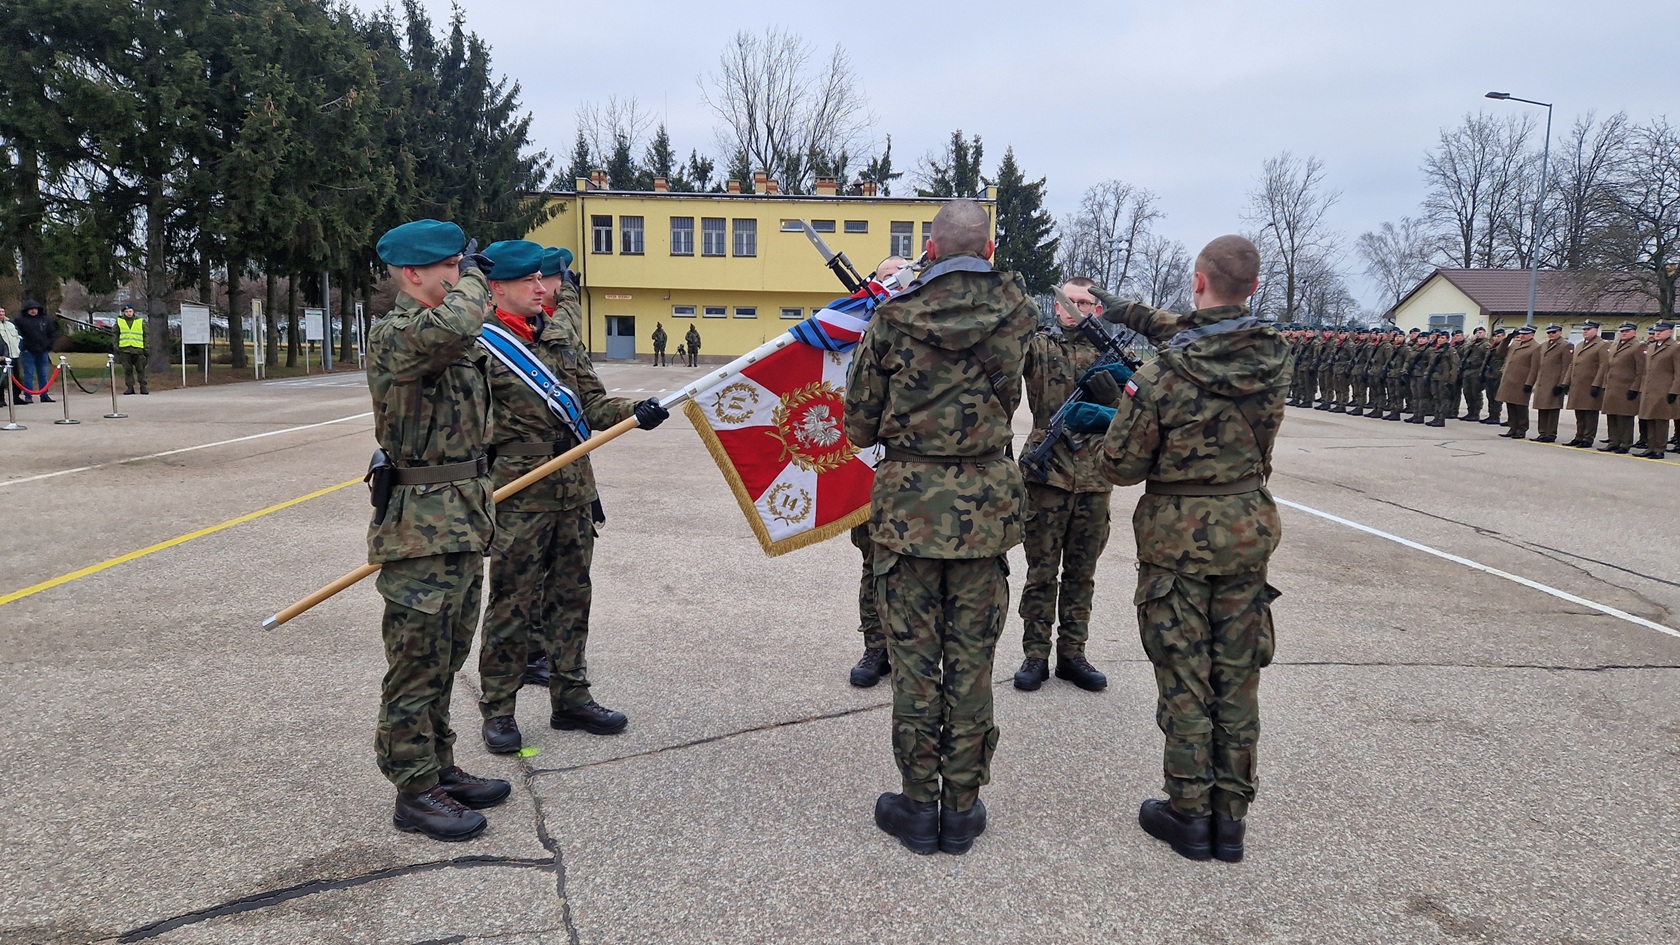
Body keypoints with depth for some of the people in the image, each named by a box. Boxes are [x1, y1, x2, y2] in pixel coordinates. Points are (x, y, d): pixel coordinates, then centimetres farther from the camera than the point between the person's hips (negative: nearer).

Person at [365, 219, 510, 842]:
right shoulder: (393, 336, -14)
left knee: (446, 660, 18)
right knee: (418, 664, 0)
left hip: (463, 525, 10)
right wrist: (470, 278, -17)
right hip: (420, 530, -10)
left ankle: (441, 770, 30)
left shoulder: (458, 343, 15)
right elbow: (453, 326, -33)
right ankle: (415, 793, 10)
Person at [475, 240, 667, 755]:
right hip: (519, 493, -6)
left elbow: (591, 403, 13)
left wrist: (633, 412, -6)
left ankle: (570, 697, 26)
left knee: (570, 596, 14)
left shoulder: (562, 334, 12)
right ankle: (498, 712, 15)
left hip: (574, 488, 6)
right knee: (512, 604, 1)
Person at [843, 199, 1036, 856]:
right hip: (987, 504, 1)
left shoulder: (894, 317, -4)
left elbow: (859, 426, 2)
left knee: (914, 659, 7)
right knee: (971, 660, 9)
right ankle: (962, 809, 19)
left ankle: (918, 806, 17)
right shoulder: (1017, 312, -1)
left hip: (909, 501, -1)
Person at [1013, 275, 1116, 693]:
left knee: (1081, 572, 11)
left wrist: (1110, 390, -12)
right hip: (1047, 473, -3)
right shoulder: (1039, 345, 1)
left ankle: (1072, 654, 22)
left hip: (1095, 478, 3)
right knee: (1042, 570, 3)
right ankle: (1035, 655, 13)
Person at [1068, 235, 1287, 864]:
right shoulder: (1272, 358, -5)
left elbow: (1122, 468, -13)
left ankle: (1188, 815, 17)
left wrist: (1115, 423, 6)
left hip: (1178, 536, -4)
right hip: (1248, 530, 4)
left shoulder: (1163, 374, -19)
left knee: (1184, 678, 7)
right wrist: (1133, 313, 20)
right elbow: (1209, 338, 16)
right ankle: (1230, 818, 22)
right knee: (1236, 678, 12)